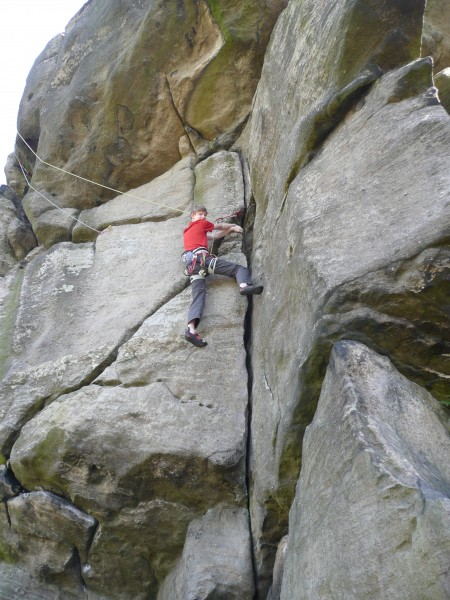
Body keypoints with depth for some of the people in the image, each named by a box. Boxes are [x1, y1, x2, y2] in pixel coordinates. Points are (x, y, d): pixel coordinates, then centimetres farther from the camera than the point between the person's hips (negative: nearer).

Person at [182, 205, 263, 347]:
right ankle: (244, 285, -44)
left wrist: (231, 229, 41)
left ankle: (191, 329, -36)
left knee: (198, 294, -13)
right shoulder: (201, 223, 19)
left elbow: (214, 236, 40)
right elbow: (220, 226, 32)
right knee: (239, 268, -8)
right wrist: (234, 226, 49)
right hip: (201, 256, -6)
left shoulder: (186, 231, 39)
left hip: (190, 263, 6)